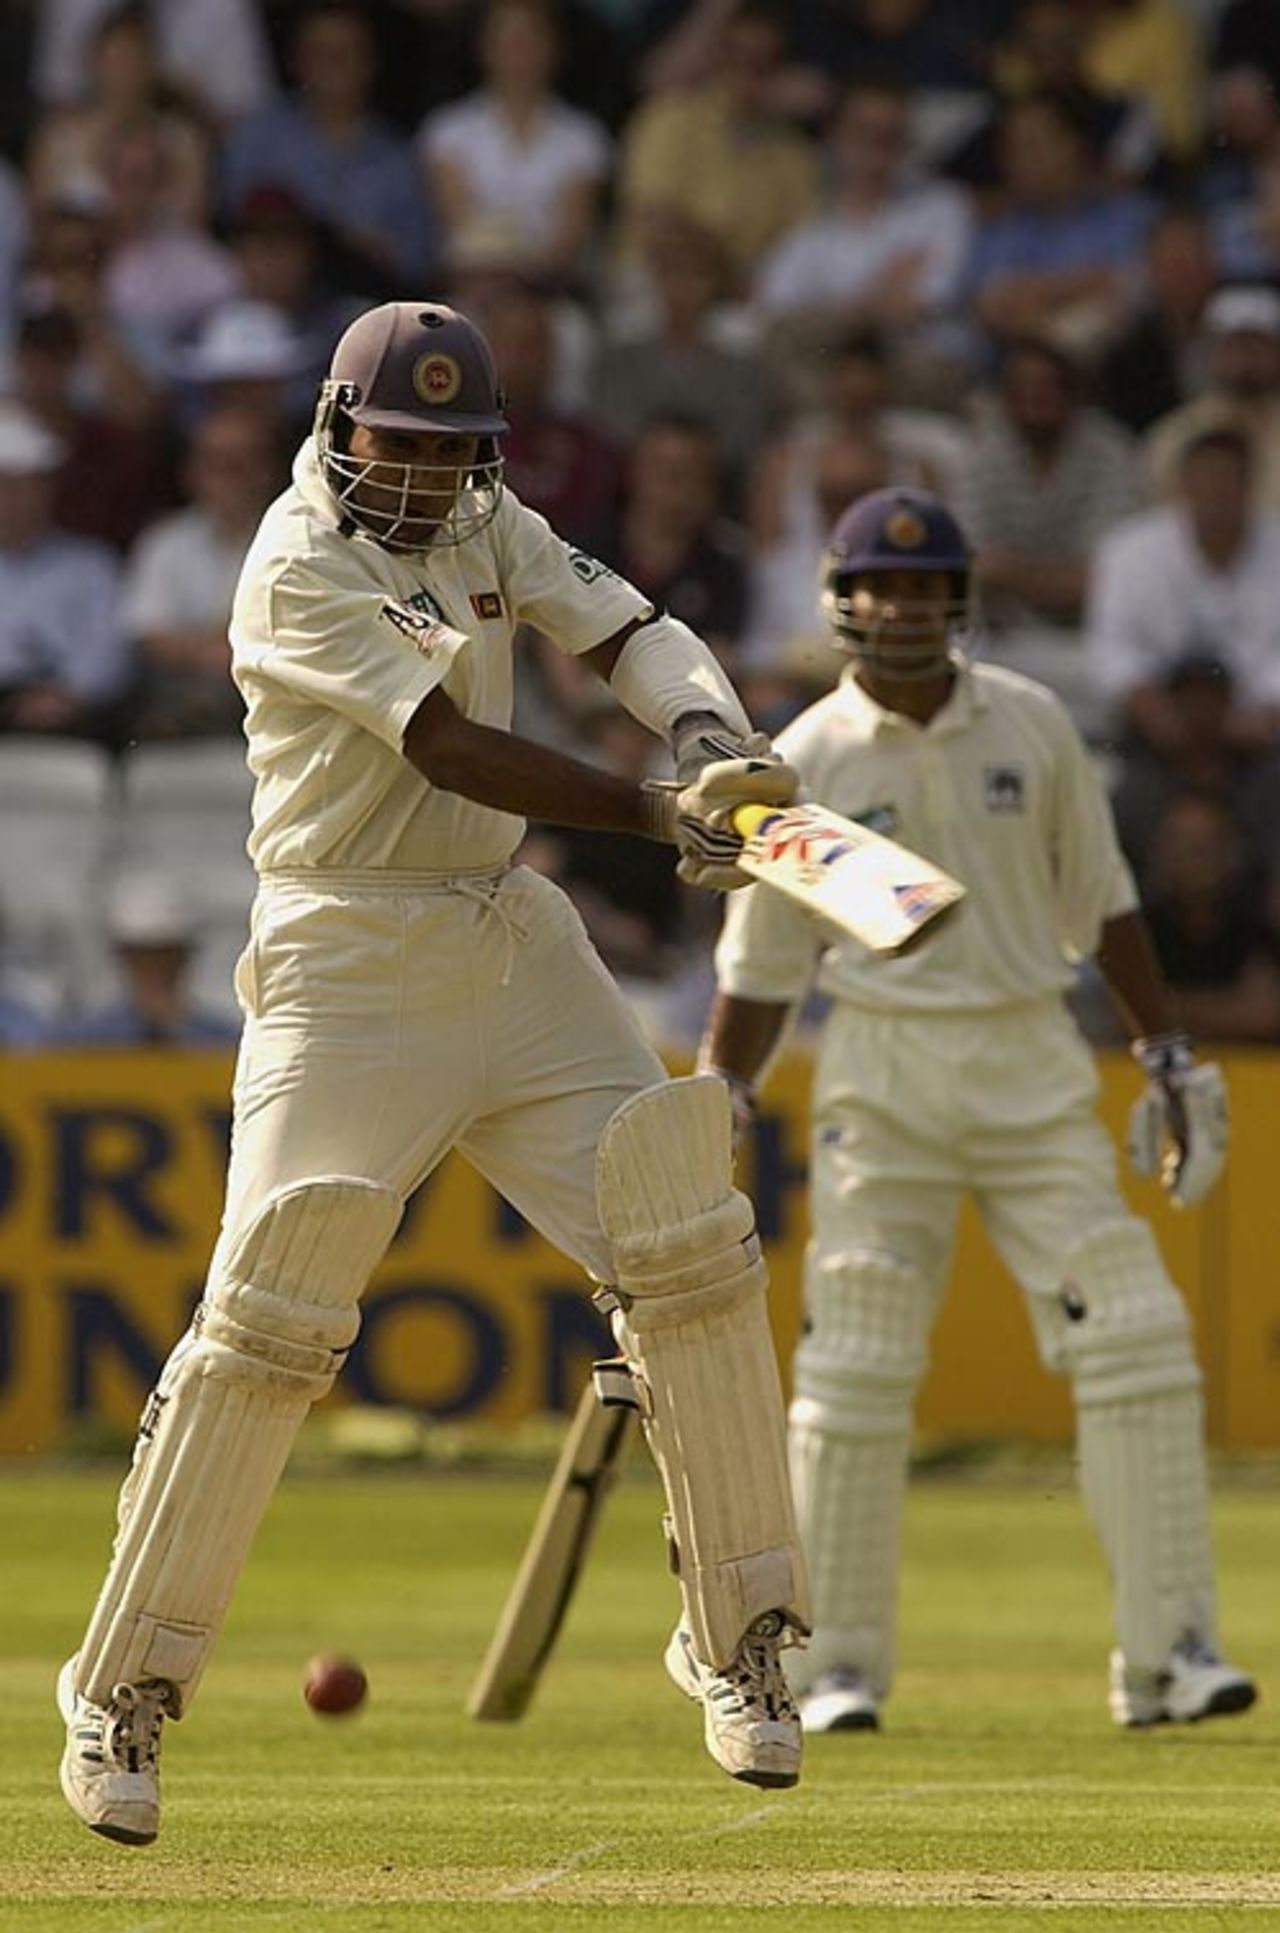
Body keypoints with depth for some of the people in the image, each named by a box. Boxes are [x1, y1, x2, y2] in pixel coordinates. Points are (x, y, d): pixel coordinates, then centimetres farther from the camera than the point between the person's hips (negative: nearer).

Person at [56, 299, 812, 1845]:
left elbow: (629, 630, -2)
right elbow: (451, 749, -22)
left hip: (512, 945, 7)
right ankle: (125, 1686, -1)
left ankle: (737, 1634, 7)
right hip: (349, 963, -6)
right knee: (269, 1312, -12)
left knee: (689, 1249, -3)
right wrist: (659, 814, -28)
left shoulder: (485, 525, 9)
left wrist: (714, 736, -24)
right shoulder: (300, 569, -14)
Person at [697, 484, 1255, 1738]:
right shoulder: (805, 764, -1)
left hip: (1035, 1068, 2)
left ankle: (1166, 1655, -7)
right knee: (854, 1368, -6)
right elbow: (760, 966, 5)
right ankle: (837, 1669, 6)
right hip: (884, 1078, -2)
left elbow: (1101, 904, 11)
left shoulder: (1030, 727, 4)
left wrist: (1168, 1055, 8)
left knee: (1135, 1339, -9)